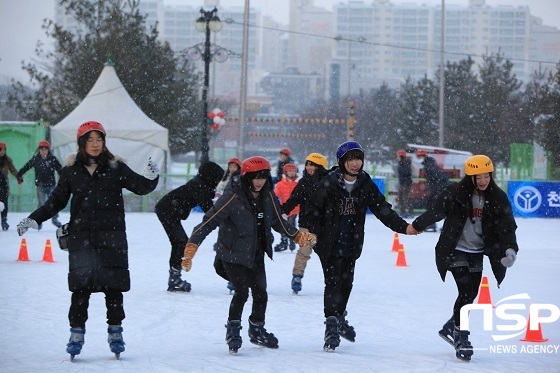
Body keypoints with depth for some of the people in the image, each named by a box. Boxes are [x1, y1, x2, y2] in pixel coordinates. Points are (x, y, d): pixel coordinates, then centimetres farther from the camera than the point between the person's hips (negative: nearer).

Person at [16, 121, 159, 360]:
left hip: (112, 237, 0)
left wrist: (151, 178, -20)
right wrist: (33, 220, 3)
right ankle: (76, 333, 6)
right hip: (81, 238, 0)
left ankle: (115, 332, 13)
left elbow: (140, 186, 1)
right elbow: (56, 201, 12)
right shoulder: (71, 170, 6)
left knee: (113, 286, 1)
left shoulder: (115, 167, 3)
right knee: (81, 287, -2)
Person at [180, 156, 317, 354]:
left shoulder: (268, 196, -4)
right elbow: (209, 222, -24)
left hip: (256, 255, 6)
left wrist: (299, 236, 9)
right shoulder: (233, 197, -22)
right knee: (242, 291, -17)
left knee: (260, 293, 8)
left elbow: (278, 222, 13)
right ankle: (233, 330, 4)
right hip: (233, 254, -6)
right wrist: (191, 249, -30)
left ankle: (257, 330, 31)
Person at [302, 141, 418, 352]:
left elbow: (382, 209, -2)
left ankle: (340, 317, 39)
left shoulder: (366, 185, -1)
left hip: (352, 245, 5)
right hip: (329, 244, -5)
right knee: (333, 282, -10)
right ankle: (332, 327, -5)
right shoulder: (329, 184, -13)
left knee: (346, 283, 17)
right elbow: (313, 209, -10)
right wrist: (309, 232, -22)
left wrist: (403, 227, -12)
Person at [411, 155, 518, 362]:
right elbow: (435, 212, -3)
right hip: (456, 250, -4)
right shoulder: (456, 194, -16)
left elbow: (507, 226, -10)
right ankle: (461, 337, -5)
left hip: (477, 252, 4)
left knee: (471, 294, 11)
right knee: (465, 291, -14)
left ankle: (450, 328, 32)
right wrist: (417, 226, 8)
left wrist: (510, 248, -26)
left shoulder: (498, 198, -7)